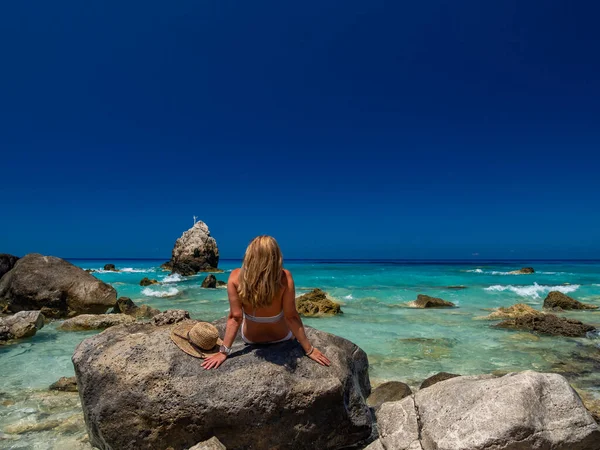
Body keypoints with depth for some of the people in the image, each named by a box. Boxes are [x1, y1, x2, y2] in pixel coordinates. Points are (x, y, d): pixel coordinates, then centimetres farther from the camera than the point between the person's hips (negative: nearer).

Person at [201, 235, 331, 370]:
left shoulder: (236, 277, -27)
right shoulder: (284, 277, -30)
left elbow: (235, 317, -23)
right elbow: (291, 316, -24)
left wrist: (224, 351, -13)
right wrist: (309, 349, -14)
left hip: (250, 338, 2)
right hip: (281, 336, -1)